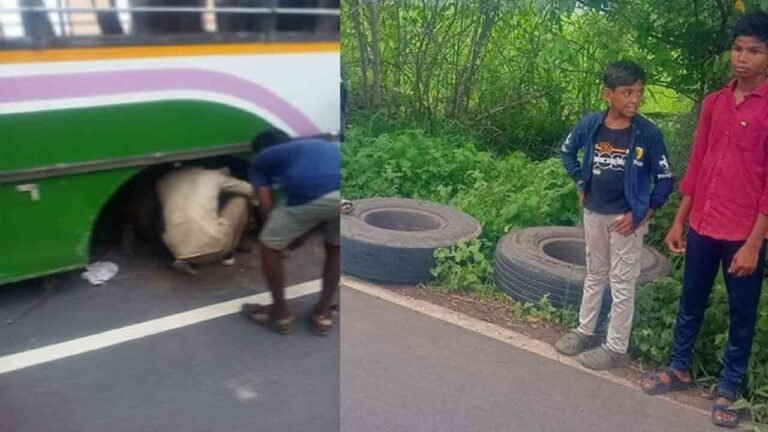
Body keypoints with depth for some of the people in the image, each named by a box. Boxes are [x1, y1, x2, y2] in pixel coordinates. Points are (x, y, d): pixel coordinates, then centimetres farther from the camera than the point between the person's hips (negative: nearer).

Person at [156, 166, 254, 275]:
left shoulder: (164, 180, 19)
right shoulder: (212, 175, 13)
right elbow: (248, 190, 25)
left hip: (178, 251, 3)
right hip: (212, 248, -3)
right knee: (240, 200, 18)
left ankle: (186, 260, 14)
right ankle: (228, 254, 22)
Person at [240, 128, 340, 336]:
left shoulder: (261, 159, 30)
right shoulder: (323, 145, 43)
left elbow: (266, 206, 20)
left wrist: (285, 236, 38)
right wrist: (302, 233, 48)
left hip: (309, 193, -4)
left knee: (269, 246, 23)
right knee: (335, 247, 34)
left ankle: (281, 313, 33)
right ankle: (323, 313, 36)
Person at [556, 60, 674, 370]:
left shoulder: (648, 133, -14)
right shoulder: (590, 124, -7)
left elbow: (665, 180, -7)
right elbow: (567, 151, 14)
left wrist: (643, 213, -11)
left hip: (626, 218, -4)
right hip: (593, 213, 4)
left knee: (622, 284, 5)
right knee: (594, 275, 19)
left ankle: (616, 347, 16)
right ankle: (585, 331, 34)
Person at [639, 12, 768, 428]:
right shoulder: (713, 103, 7)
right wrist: (679, 221, 10)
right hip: (702, 228, 5)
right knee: (691, 304, 18)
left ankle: (727, 389, 25)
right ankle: (679, 368, 36)